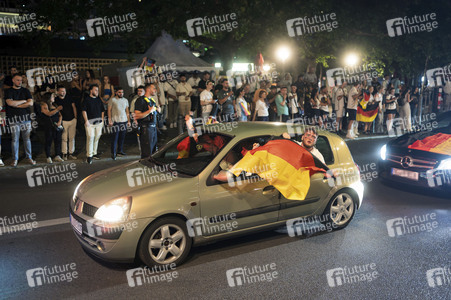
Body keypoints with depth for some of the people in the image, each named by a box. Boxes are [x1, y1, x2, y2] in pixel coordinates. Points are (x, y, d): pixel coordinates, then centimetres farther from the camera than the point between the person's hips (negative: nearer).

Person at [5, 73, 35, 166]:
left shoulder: (25, 91, 13)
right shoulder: (8, 91, 7)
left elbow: (31, 103, 0)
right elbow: (10, 103, -10)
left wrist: (17, 105, -5)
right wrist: (24, 101, -3)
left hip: (26, 118, 2)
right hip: (14, 119, -1)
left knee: (27, 139, 3)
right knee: (15, 139, 0)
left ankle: (29, 157, 11)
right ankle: (15, 159, 8)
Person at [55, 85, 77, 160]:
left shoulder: (69, 99, 10)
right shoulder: (56, 100, -1)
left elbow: (74, 107, 14)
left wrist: (75, 117, 8)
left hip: (72, 120, 3)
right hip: (63, 121, -3)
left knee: (72, 138, 5)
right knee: (64, 138, -3)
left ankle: (71, 153, 13)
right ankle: (64, 154, 5)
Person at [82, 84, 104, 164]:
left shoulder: (99, 100, 16)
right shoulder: (86, 99, 0)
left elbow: (102, 111, 20)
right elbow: (84, 110, -5)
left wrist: (102, 120, 11)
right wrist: (86, 121, -12)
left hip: (99, 122, 5)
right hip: (90, 122, -5)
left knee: (97, 138, 7)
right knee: (90, 137, -12)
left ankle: (94, 153, 19)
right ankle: (89, 155, -6)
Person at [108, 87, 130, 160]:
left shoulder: (125, 100, 14)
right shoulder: (112, 100, 0)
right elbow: (109, 110, -1)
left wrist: (128, 121, 11)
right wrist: (110, 120, -8)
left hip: (124, 121, 4)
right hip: (116, 121, -4)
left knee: (122, 137, 6)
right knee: (115, 137, -5)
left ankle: (120, 151, 16)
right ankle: (113, 153, -1)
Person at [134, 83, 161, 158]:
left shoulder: (152, 100, 18)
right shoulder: (141, 100, -10)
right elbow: (137, 116, -18)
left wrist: (157, 109, 11)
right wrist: (149, 111, -19)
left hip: (153, 127, 9)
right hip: (145, 128, -9)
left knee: (153, 150, 13)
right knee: (147, 153, -10)